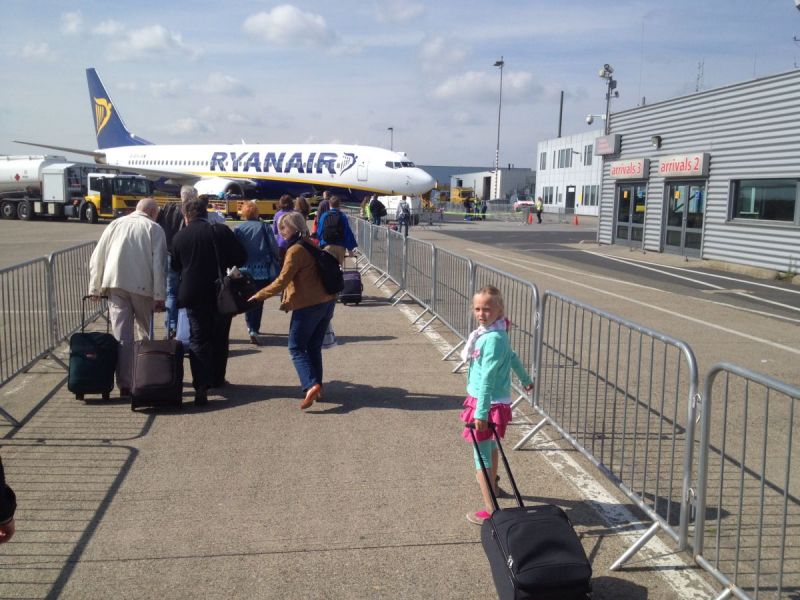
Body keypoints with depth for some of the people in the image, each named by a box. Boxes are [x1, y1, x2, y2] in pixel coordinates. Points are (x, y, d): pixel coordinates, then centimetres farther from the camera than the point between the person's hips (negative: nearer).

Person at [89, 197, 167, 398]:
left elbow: (96, 258, 12)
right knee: (146, 333, 13)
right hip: (142, 286, -2)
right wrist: (160, 296, -5)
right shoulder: (154, 228, 4)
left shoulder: (115, 224, 15)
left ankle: (124, 385, -2)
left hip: (115, 283, 2)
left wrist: (95, 288, 16)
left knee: (121, 335, 1)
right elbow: (159, 263, -5)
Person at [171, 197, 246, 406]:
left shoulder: (179, 237, -3)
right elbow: (241, 257, -5)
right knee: (219, 338, 16)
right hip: (221, 294, 1)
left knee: (198, 339, 2)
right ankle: (217, 379, 28)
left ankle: (201, 386, -12)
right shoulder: (221, 231, -7)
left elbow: (176, 266, 8)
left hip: (193, 295, 0)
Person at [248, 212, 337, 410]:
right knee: (314, 347, 15)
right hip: (327, 301, 8)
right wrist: (288, 300, 20)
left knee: (297, 347, -1)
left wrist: (259, 295, -5)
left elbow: (282, 281, -15)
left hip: (308, 305, -8)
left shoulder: (296, 250, -12)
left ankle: (311, 385, -17)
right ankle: (317, 388, 15)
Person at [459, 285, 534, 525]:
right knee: (490, 445, 29)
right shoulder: (496, 332, 6)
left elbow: (488, 377, -28)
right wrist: (525, 379, 39)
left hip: (488, 403, -10)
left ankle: (490, 509, -3)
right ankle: (492, 484, 51)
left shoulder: (493, 338, -24)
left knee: (482, 454, -6)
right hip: (496, 401, 10)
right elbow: (512, 356, 22)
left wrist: (481, 413, -31)